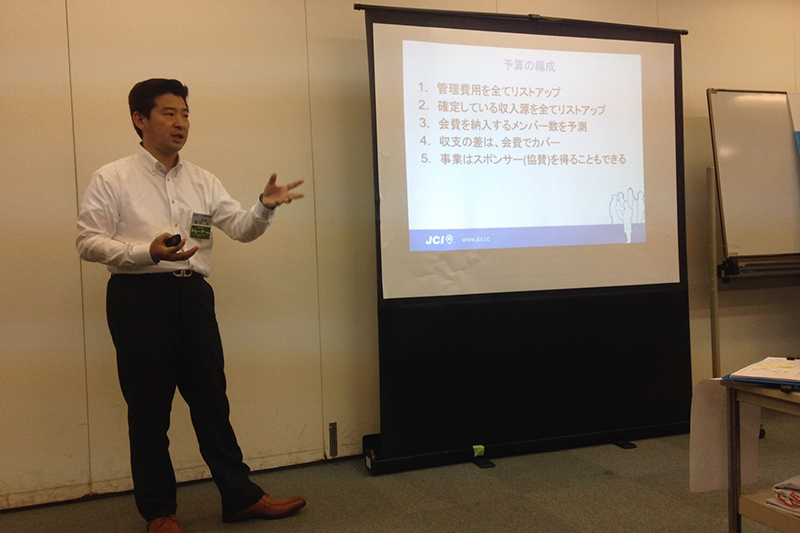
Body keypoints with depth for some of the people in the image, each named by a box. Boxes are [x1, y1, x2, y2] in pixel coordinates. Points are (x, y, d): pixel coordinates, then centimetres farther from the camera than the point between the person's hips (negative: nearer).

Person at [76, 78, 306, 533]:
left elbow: (242, 228, 3)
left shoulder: (202, 182, 12)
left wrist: (265, 207, -19)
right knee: (149, 407, 5)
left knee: (211, 399, 10)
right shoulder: (112, 179, 1)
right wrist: (148, 252, -20)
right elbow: (89, 241, -5)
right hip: (139, 296, -4)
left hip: (193, 294, 4)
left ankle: (240, 497, 20)